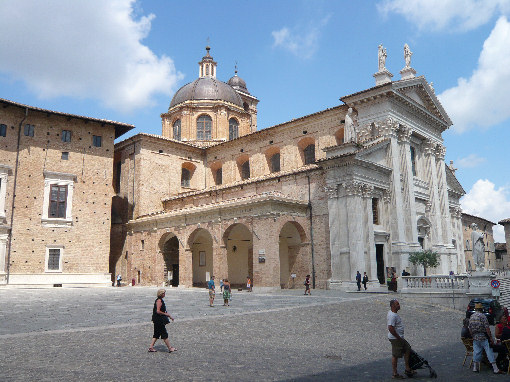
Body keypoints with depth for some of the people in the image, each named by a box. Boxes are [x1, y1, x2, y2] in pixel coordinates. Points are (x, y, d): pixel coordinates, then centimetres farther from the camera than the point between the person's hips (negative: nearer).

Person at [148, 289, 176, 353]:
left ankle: (151, 347, 17)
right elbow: (158, 311, -24)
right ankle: (170, 348, 4)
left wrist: (170, 316, 21)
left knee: (156, 334, 14)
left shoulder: (160, 300, 15)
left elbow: (163, 310, 23)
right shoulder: (159, 301, -17)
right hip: (159, 320, -10)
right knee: (164, 334, -3)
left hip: (158, 320, 10)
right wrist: (166, 314, -15)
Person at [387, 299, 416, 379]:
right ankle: (395, 374, 11)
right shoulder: (392, 315, -25)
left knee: (408, 349, 17)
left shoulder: (393, 313, 9)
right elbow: (390, 328, -31)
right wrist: (398, 338, -21)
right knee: (395, 356, 0)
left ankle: (407, 369, 26)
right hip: (395, 339, -11)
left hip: (399, 338, 11)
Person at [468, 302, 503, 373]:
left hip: (475, 338, 6)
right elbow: (487, 328, -16)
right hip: (483, 337, -6)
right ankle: (495, 369, 2)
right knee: (489, 352, -1)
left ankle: (475, 368, 13)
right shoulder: (482, 316, -12)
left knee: (476, 352, 10)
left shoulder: (471, 317, 9)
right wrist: (491, 338, -12)